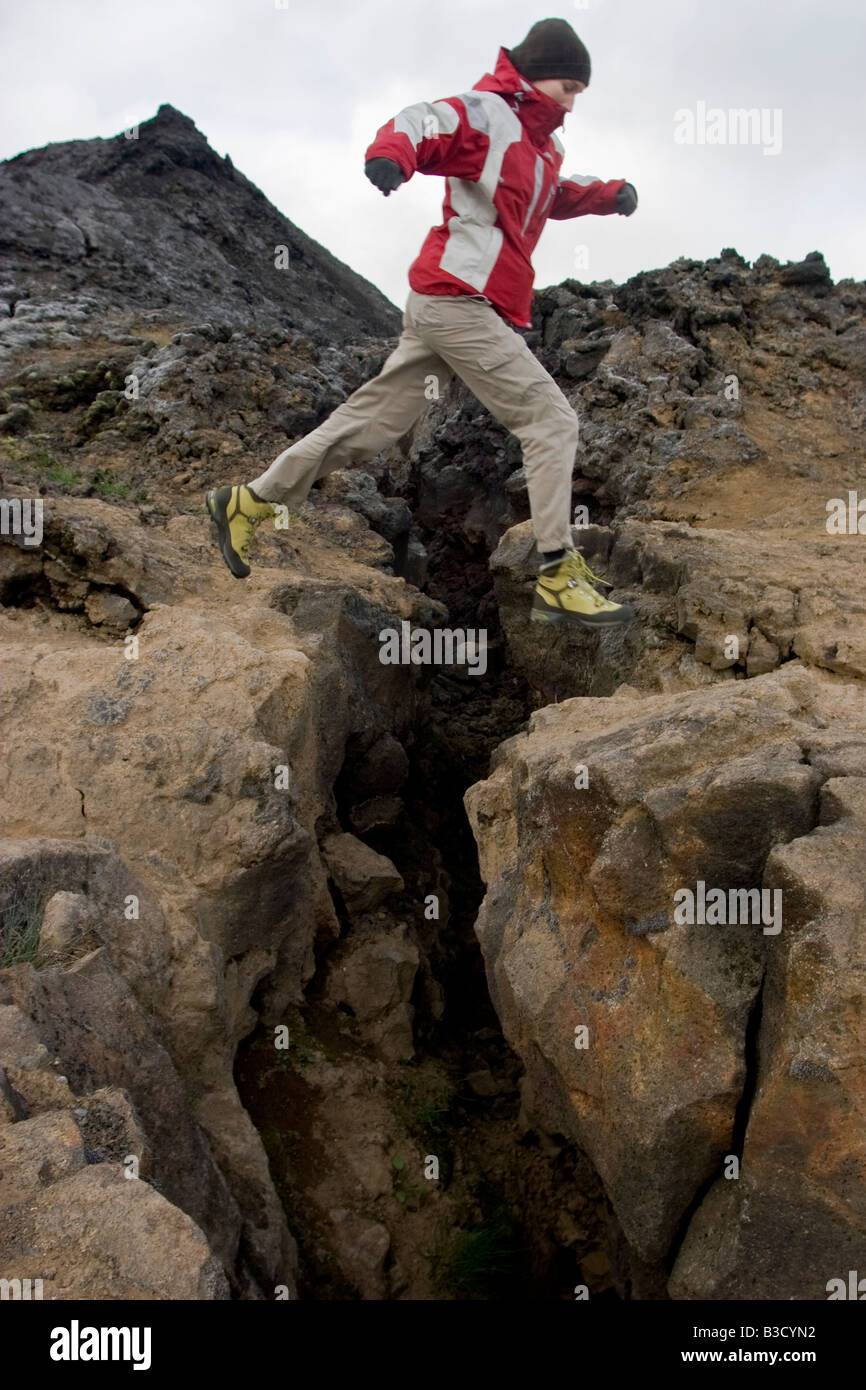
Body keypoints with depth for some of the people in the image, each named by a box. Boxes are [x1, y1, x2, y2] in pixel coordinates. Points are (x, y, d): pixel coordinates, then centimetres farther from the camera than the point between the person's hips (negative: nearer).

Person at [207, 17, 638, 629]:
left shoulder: (544, 144, 25)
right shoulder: (486, 113, -5)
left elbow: (558, 194, 43)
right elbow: (423, 123, -21)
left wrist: (609, 193, 26)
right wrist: (392, 152, -43)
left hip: (445, 305, 10)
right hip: (458, 298, -10)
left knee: (374, 420, 9)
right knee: (550, 418, -11)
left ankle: (250, 502, 16)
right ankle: (558, 577, -10)